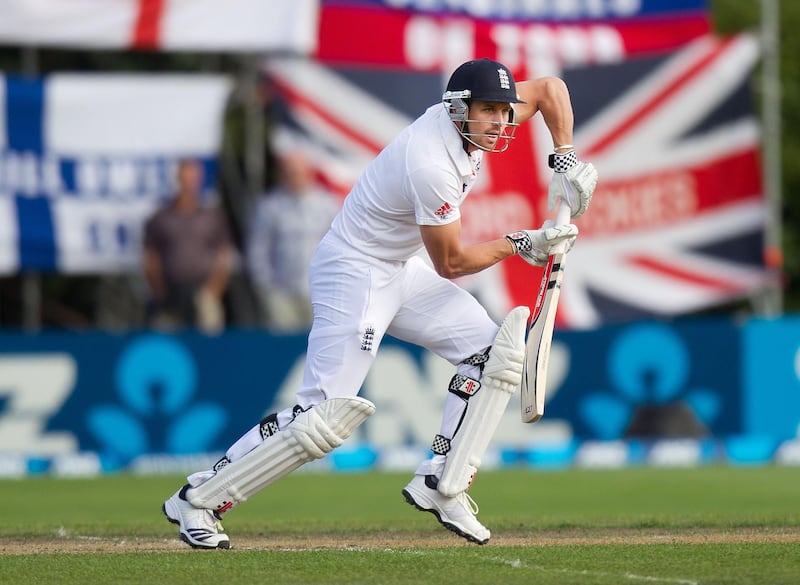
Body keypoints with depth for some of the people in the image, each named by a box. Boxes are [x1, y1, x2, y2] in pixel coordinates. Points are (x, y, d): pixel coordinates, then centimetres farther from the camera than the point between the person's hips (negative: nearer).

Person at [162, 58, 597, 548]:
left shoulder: (469, 119, -5)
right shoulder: (432, 164, -30)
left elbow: (549, 88, 12)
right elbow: (451, 263, -18)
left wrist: (565, 157, 2)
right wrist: (521, 245, -9)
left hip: (400, 270, 10)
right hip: (354, 274, -10)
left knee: (494, 351, 0)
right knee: (328, 416, -15)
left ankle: (442, 485, 4)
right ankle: (199, 499, -5)